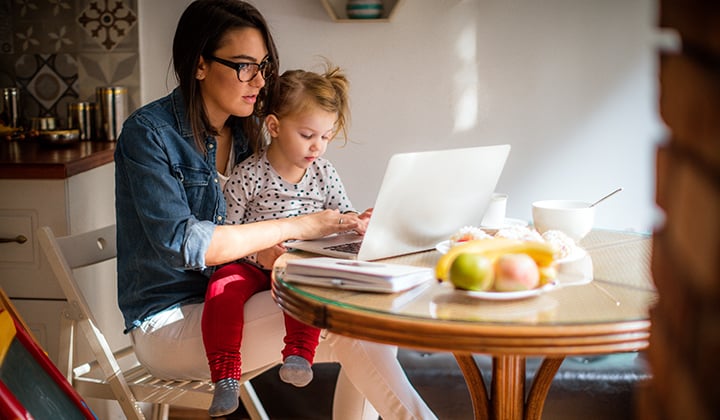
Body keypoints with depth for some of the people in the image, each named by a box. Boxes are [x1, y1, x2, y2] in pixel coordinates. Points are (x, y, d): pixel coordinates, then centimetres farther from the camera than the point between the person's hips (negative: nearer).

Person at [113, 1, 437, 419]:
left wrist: (351, 226, -9)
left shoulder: (243, 131, 9)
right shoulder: (148, 132, -12)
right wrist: (295, 226, -22)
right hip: (168, 322, -7)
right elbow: (180, 242, -23)